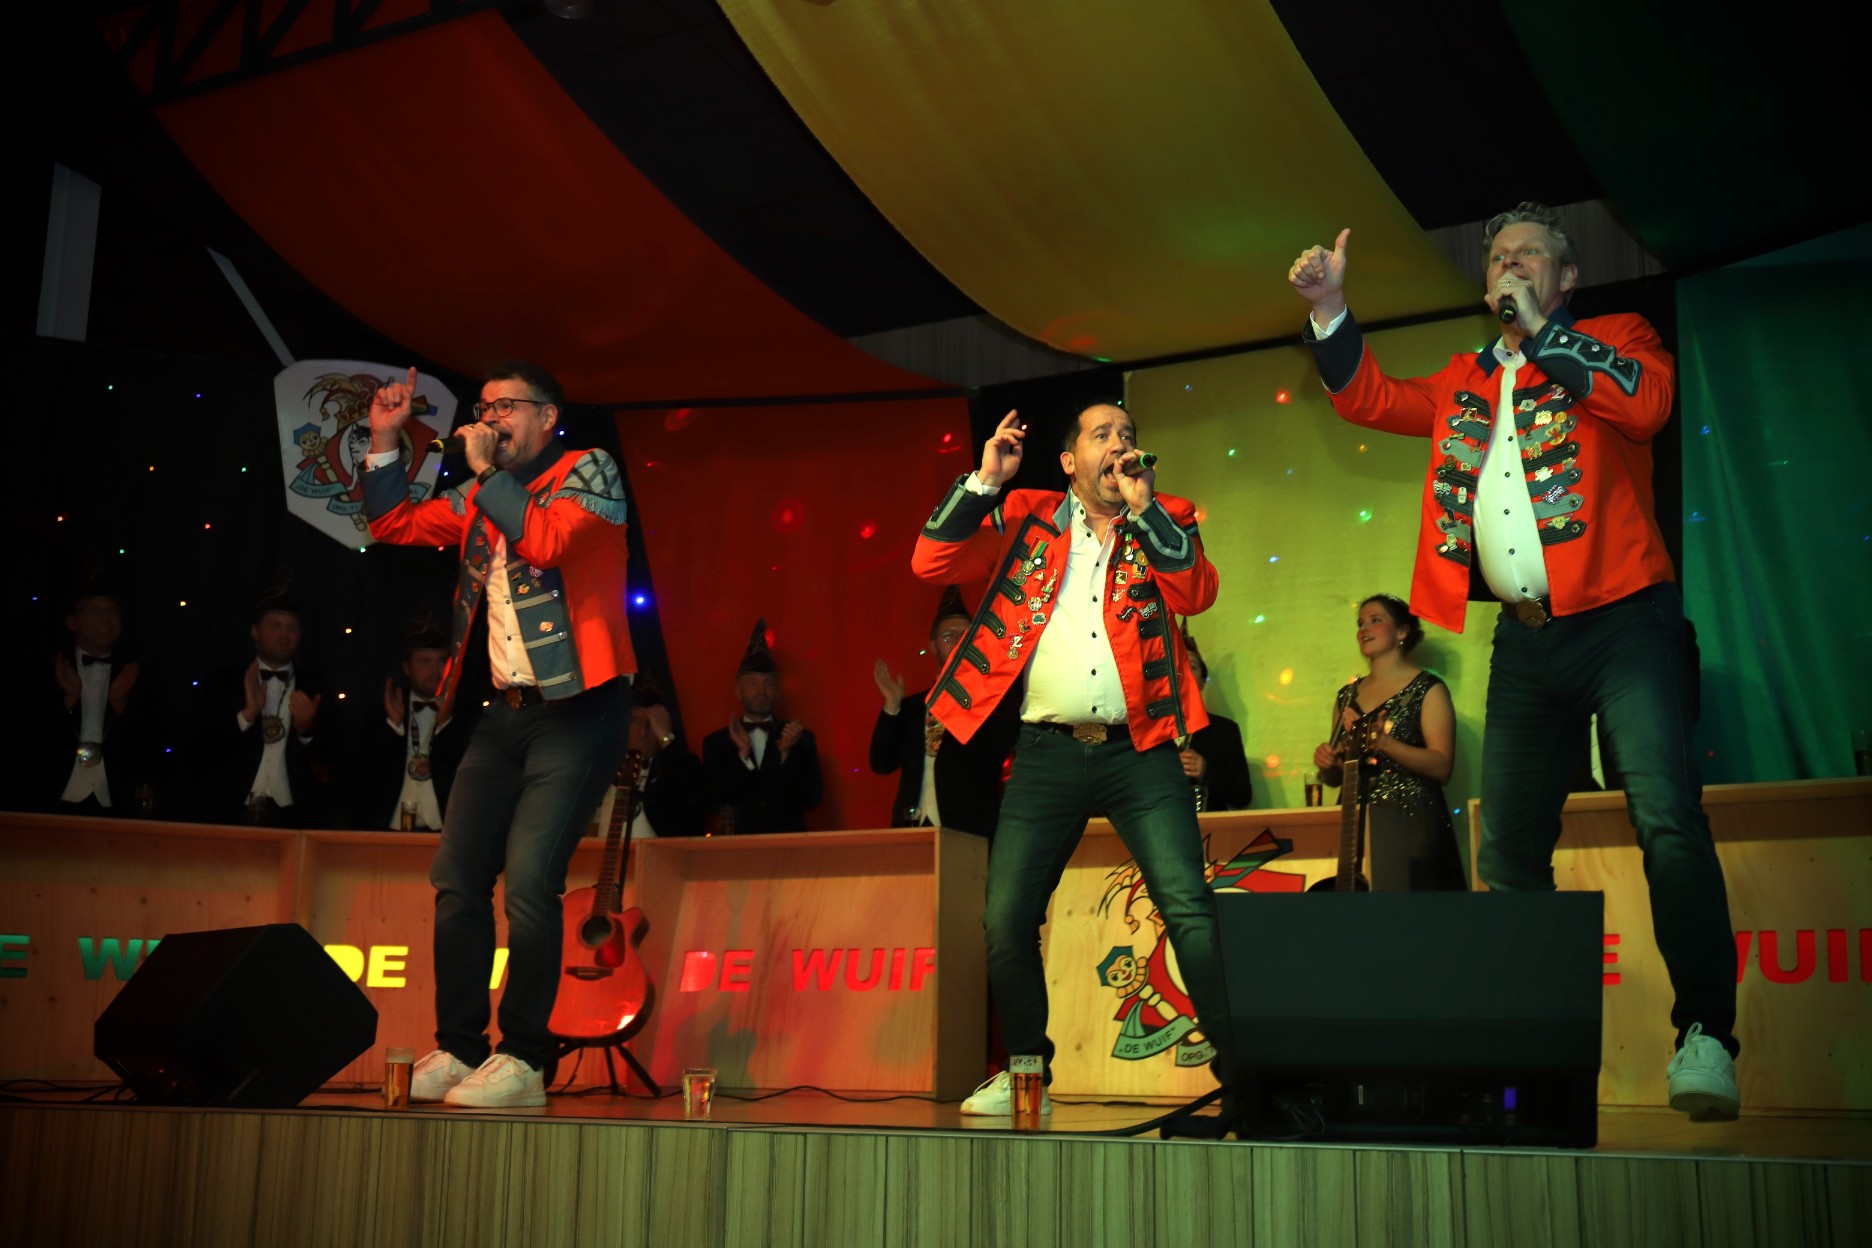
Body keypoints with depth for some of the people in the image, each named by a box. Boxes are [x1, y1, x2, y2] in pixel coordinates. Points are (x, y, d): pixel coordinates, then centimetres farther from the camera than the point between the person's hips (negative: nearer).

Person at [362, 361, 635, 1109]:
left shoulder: (589, 472, -2)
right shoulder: (479, 497, 18)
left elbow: (545, 541, -19)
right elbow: (392, 524, 22)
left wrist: (487, 471, -9)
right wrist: (385, 439, 13)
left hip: (577, 710, -7)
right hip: (505, 711, 7)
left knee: (529, 879, -15)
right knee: (457, 877, 3)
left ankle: (523, 1060, -6)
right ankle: (456, 1052, 12)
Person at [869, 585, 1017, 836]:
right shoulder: (911, 706, 15)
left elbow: (985, 766, -10)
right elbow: (882, 764, 8)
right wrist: (891, 707, -2)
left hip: (969, 834, -3)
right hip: (914, 829, 4)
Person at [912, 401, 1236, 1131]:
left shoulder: (1165, 522, 9)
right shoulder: (1027, 519, 9)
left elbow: (1196, 593, -9)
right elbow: (932, 564, 2)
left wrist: (1142, 508, -11)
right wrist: (984, 481, -5)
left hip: (1139, 751, -1)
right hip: (1048, 752, 1)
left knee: (1189, 908, -9)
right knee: (1005, 919, 3)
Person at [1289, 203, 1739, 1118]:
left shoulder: (1615, 339, 6)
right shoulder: (1466, 383, 20)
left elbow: (1645, 402, -14)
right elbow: (1368, 398, 18)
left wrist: (1540, 329, -8)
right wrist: (1329, 308, 6)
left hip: (1620, 619, -5)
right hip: (1525, 635, 5)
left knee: (1666, 815, -17)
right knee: (1507, 847, 6)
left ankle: (1705, 1035, -13)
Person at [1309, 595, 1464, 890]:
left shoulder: (1428, 688, -2)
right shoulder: (1347, 696, 13)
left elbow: (1441, 766, -13)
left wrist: (1380, 741, -21)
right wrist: (1326, 764, -2)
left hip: (1411, 826, -4)